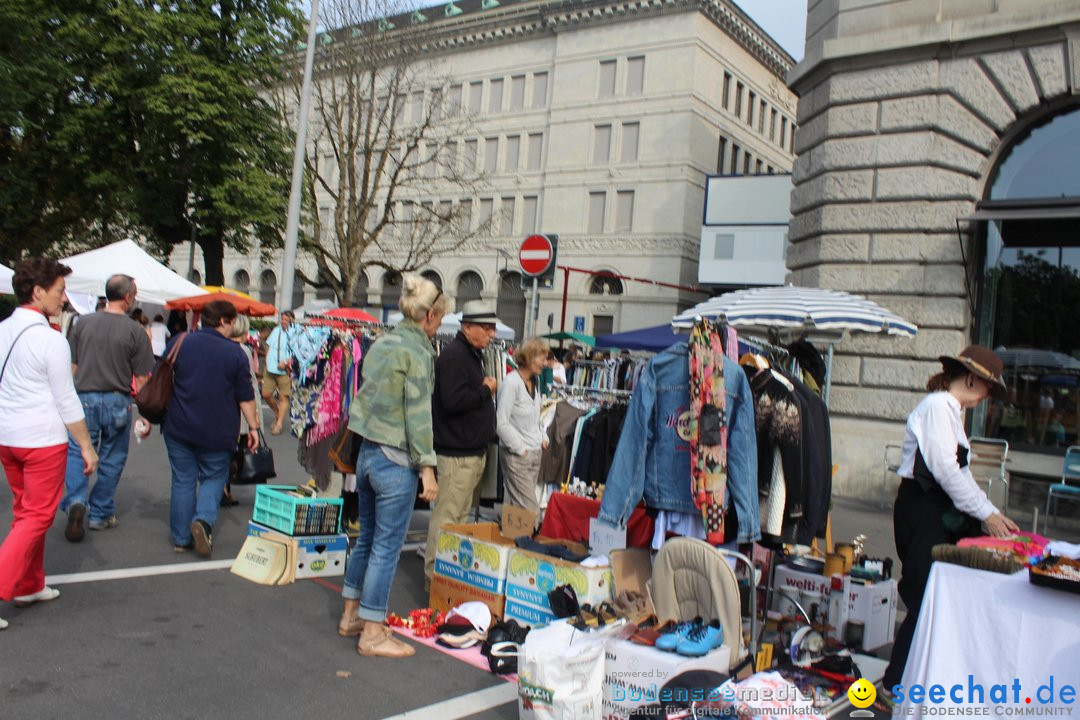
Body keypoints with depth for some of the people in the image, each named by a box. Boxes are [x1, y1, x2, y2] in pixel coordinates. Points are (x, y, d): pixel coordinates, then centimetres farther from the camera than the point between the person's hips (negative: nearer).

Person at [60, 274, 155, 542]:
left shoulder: (83, 323, 2)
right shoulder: (135, 331, -6)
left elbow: (71, 366, 6)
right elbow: (142, 378, -5)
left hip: (84, 397, 1)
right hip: (117, 401, -1)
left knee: (76, 453, 6)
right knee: (111, 460, 11)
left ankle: (76, 502, -17)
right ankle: (100, 514, 20)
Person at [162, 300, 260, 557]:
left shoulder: (180, 342, 1)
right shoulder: (235, 353, -5)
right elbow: (245, 396, -4)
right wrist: (253, 426, 4)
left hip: (178, 427, 2)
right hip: (217, 431, -2)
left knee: (183, 480, 10)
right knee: (214, 477, 13)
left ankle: (181, 538, 14)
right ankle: (203, 519, -11)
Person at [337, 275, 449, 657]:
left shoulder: (383, 343, 11)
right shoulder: (418, 352, -13)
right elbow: (418, 413, -17)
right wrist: (426, 467, -16)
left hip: (367, 451, 8)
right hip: (395, 459, -8)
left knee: (366, 538, 19)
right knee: (387, 546, 0)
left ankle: (351, 616, 30)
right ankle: (372, 634, 9)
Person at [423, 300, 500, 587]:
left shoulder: (474, 355, 18)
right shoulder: (453, 355, -15)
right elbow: (453, 400, -27)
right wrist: (486, 391, -13)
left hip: (474, 450, 10)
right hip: (457, 452, -10)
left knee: (462, 514, 16)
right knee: (448, 515, -6)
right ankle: (434, 574, 2)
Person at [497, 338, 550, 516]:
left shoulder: (535, 381, 9)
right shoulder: (511, 383, -16)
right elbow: (502, 423, -17)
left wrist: (542, 437, 10)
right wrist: (520, 449, -13)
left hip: (535, 453, 8)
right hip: (516, 455, -8)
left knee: (516, 506, 12)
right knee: (531, 511, -9)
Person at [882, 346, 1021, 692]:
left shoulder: (951, 411, 19)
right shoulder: (937, 406, -12)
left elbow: (961, 473, 19)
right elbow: (945, 469, -19)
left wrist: (993, 513, 12)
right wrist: (985, 514, -13)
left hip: (942, 513, 10)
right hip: (922, 512, -10)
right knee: (924, 599, -6)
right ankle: (895, 685, 3)